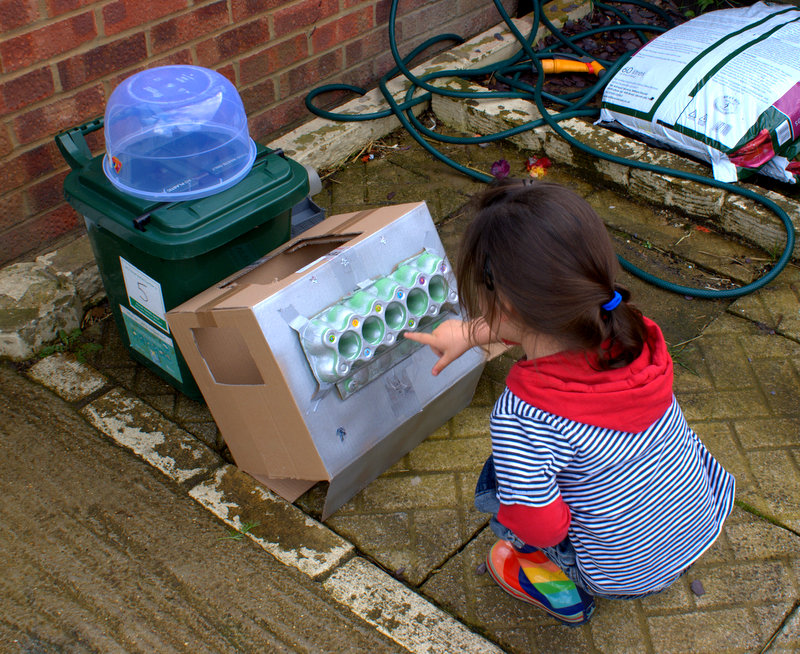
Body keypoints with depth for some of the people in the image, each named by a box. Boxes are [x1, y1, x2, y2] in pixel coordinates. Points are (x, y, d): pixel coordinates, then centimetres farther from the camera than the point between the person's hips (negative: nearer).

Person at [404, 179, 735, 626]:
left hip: (628, 577, -5)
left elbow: (540, 527, -25)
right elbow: (543, 324, 5)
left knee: (493, 484, 11)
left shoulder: (521, 416, -35)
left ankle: (563, 593, 25)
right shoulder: (629, 329, -16)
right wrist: (471, 333, 15)